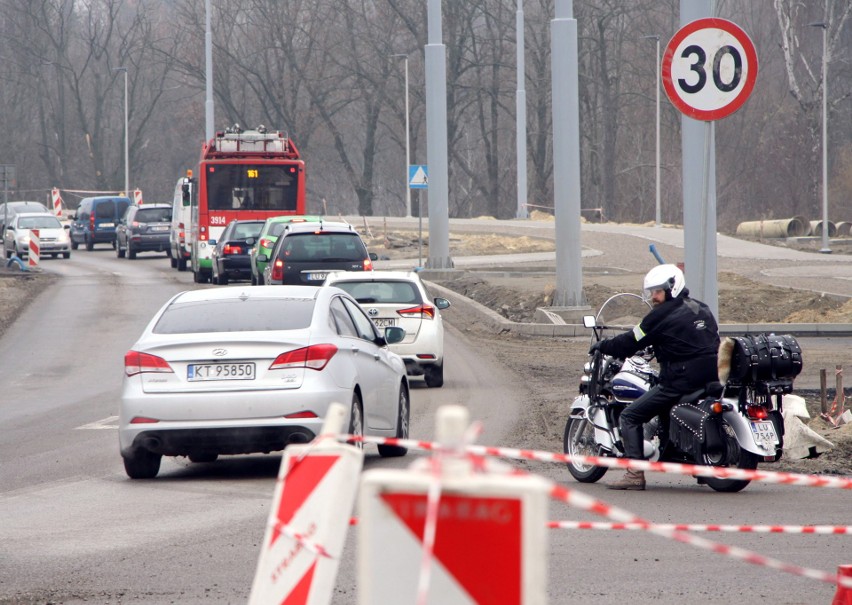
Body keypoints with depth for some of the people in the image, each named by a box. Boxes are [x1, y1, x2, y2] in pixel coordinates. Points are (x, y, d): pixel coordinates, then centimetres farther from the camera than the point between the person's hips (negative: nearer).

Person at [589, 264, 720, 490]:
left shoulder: (662, 314, -4)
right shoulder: (702, 309, 17)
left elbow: (631, 343, 1)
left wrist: (602, 346, 18)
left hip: (681, 380, -8)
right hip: (712, 376, 8)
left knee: (629, 417, 0)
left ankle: (635, 473, -11)